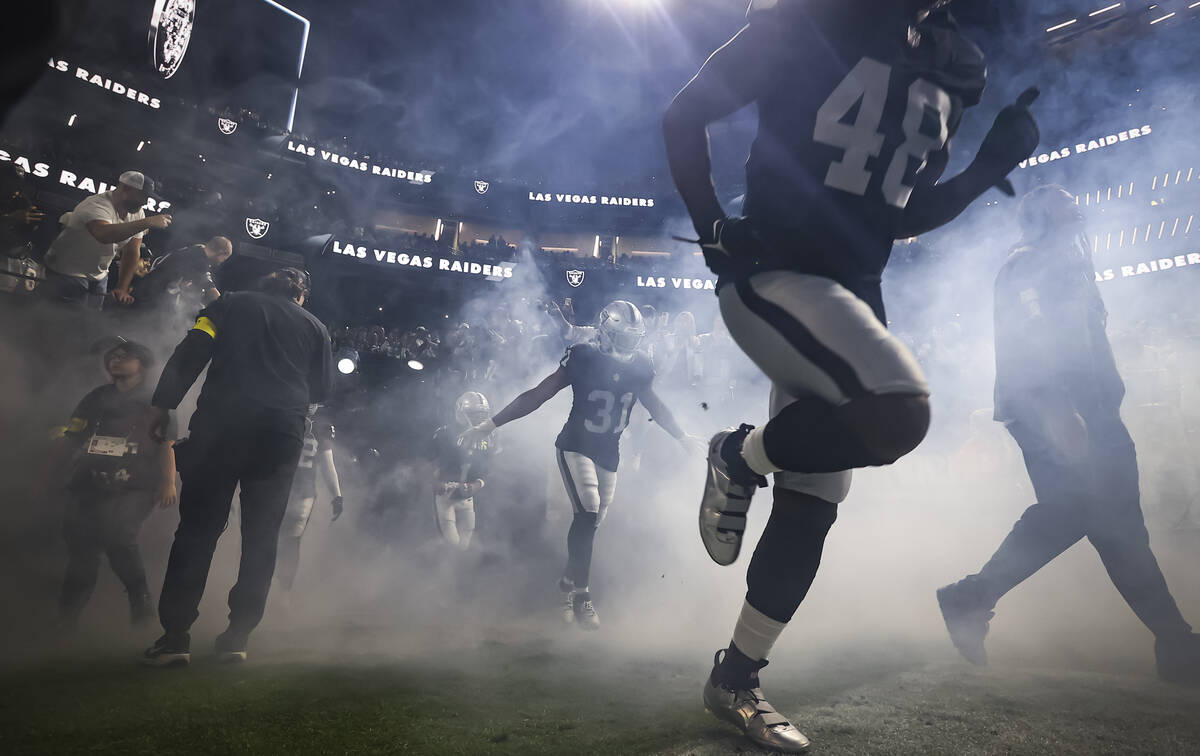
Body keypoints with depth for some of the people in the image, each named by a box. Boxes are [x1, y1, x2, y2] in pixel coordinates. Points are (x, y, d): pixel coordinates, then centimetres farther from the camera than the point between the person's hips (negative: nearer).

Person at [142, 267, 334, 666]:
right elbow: (322, 389, 19)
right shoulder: (314, 327, 18)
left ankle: (175, 636, 0)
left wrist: (162, 404, 3)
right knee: (261, 536, 5)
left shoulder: (232, 304, 16)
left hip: (222, 421, -1)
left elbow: (191, 353, 3)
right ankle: (237, 637, 5)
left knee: (198, 528, 2)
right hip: (283, 432, 1)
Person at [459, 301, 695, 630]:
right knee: (588, 513, -20)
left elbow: (656, 407, 17)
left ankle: (568, 584, 25)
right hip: (576, 446, -5)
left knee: (592, 522, 5)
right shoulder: (584, 358, -12)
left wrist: (684, 437, 24)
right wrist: (489, 424, -12)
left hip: (609, 454, 5)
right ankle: (581, 594, -7)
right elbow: (538, 395, -10)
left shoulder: (639, 366, 2)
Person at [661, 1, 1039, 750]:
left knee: (811, 506, 6)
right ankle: (740, 460, -1)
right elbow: (685, 117, -3)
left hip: (854, 296, 7)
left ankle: (736, 678, 22)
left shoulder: (948, 70, 14)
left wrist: (990, 168, 5)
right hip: (772, 276, -7)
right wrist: (713, 229, -13)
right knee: (897, 412, -30)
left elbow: (904, 214, 19)